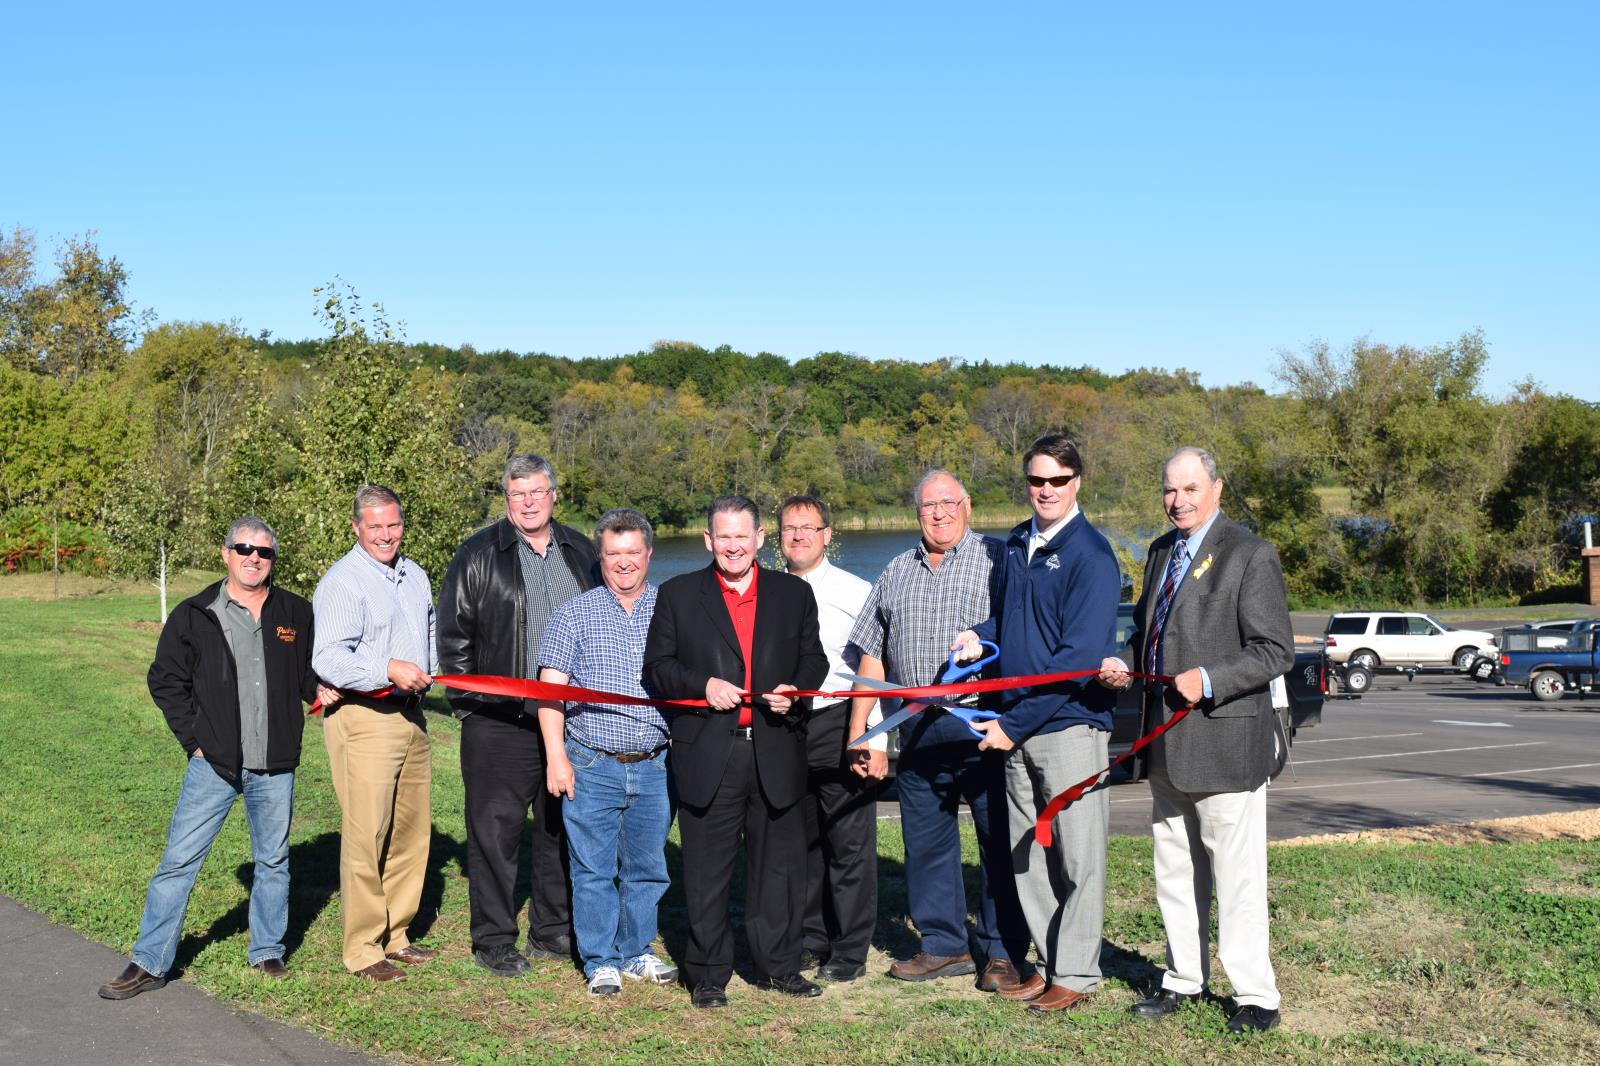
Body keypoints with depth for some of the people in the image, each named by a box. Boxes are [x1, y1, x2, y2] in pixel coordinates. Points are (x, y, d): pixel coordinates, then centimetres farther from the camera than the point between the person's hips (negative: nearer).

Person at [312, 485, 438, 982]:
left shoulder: (414, 575, 16)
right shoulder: (341, 582, -10)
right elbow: (327, 659, -19)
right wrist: (389, 670, -26)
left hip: (410, 714, 8)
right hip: (362, 720, -8)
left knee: (411, 830, 12)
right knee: (365, 836, -6)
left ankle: (395, 935, 24)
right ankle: (363, 949, 3)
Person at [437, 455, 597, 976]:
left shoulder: (580, 552, 12)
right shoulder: (479, 555, -1)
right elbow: (453, 635, 0)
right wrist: (470, 705, -4)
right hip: (500, 722, -4)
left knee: (562, 827, 12)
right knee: (496, 829, 0)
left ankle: (554, 931, 24)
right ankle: (493, 941, 11)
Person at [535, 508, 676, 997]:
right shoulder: (573, 615, 3)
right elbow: (551, 690, 0)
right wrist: (556, 757, -8)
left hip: (654, 767, 2)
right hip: (591, 767, -2)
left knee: (648, 867, 10)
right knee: (594, 869, 1)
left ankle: (636, 952, 25)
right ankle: (600, 961, 13)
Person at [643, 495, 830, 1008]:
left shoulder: (794, 594, 11)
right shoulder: (678, 595, 6)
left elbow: (814, 660, 14)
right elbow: (657, 668, 5)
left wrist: (795, 691, -6)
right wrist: (702, 686, -12)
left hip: (776, 754, 2)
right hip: (708, 756, -2)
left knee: (780, 865, 9)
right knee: (707, 873, 4)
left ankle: (778, 965, 23)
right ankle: (708, 975, 16)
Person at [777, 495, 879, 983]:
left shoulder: (855, 591, -2)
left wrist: (876, 742, -11)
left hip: (839, 726, -4)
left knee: (849, 842, -1)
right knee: (800, 839, 13)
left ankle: (850, 952, 9)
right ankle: (811, 939, 26)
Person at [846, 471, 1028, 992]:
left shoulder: (997, 560, 2)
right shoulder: (897, 572, 17)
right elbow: (873, 654, 17)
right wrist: (858, 729, 13)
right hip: (918, 729, 5)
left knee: (1000, 840, -1)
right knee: (925, 841, 9)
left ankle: (1003, 953, 9)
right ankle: (943, 945, 21)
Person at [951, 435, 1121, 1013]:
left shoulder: (1091, 555, -13)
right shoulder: (1016, 544, 10)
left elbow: (1080, 657, -19)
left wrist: (1015, 723, -19)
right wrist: (981, 634, 3)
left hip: (1070, 723, -7)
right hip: (1016, 724, 7)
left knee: (1078, 856, 3)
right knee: (1027, 855, 13)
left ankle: (1076, 975, 14)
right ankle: (1049, 962, 26)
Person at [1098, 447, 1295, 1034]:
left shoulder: (1250, 554, -10)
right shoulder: (1161, 552, 14)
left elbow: (1275, 651, -13)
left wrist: (1207, 679, -24)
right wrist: (1127, 662, 4)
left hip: (1223, 741, -8)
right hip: (1167, 745, 8)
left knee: (1236, 876, -3)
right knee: (1174, 872, 17)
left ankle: (1255, 996, 9)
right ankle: (1183, 980, 30)